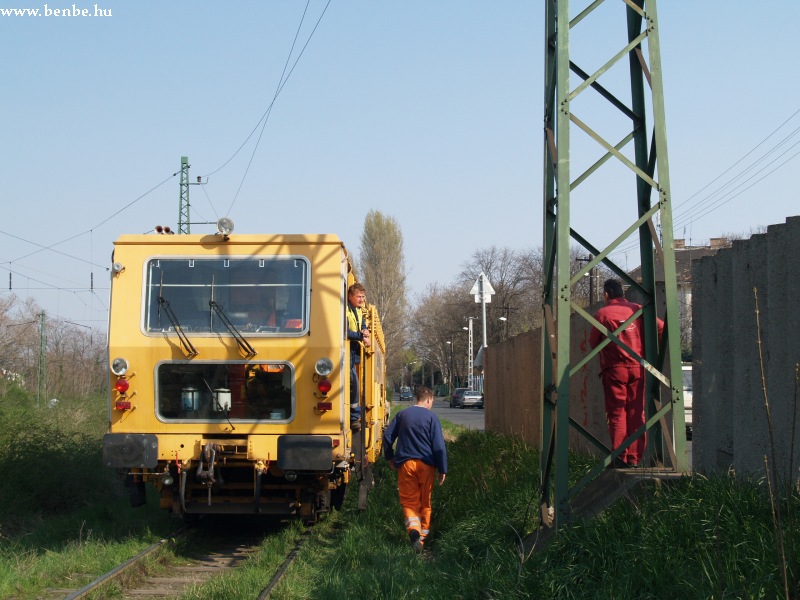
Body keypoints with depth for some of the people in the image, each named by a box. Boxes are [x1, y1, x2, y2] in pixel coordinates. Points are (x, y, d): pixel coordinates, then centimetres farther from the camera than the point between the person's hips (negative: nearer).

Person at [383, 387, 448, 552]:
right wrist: (442, 470, -1)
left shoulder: (402, 414, 7)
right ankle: (422, 536, 19)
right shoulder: (431, 417, -3)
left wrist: (390, 457, 21)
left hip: (405, 464, 1)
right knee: (425, 502, 14)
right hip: (426, 464, -1)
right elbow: (439, 445, -7)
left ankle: (413, 527, -26)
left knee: (409, 501, 2)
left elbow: (388, 436, 8)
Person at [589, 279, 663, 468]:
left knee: (617, 414, 2)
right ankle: (635, 457, 4)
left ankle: (619, 457, -4)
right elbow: (661, 327, -1)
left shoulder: (602, 313, -3)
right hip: (638, 367, 3)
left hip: (614, 369, -3)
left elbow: (593, 343, 2)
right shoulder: (637, 309, 5)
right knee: (636, 413, 6)